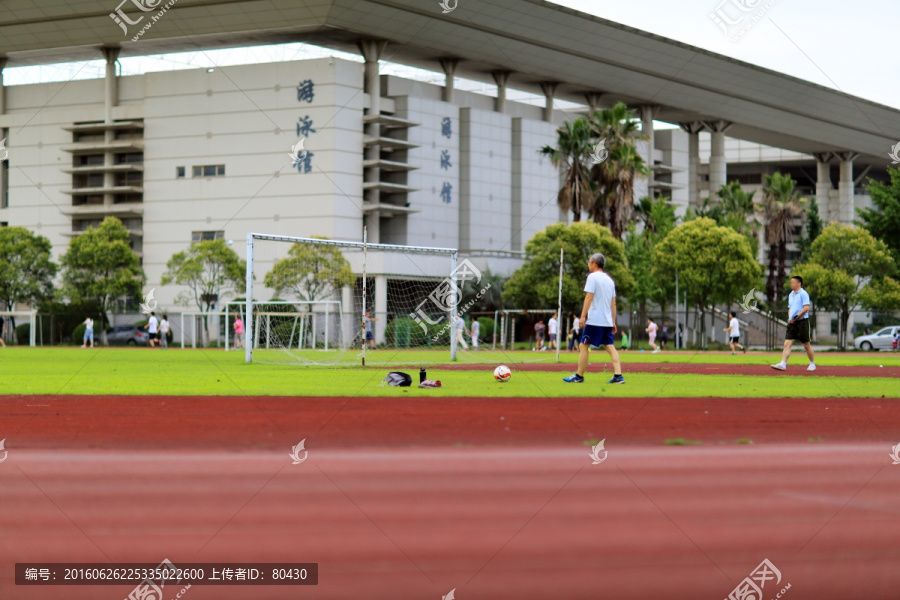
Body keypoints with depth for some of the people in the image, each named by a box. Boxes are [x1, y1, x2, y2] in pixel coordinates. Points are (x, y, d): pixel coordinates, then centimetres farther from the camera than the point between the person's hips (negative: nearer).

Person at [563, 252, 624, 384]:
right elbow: (613, 303, 17)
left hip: (594, 320, -7)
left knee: (584, 346, 1)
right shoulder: (609, 279, 16)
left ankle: (579, 376, 4)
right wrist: (613, 322, 19)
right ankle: (618, 376, -9)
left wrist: (583, 316, -15)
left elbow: (589, 297, -14)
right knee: (610, 347, 2)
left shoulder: (592, 277, -6)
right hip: (607, 321, 7)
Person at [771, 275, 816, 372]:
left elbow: (806, 308, -15)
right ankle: (783, 364, -15)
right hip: (792, 323, 7)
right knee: (787, 344, -7)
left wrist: (796, 317, -19)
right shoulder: (790, 295, 17)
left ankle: (812, 364, 18)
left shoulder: (803, 294, -7)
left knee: (806, 345, 4)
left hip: (802, 322, -7)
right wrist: (789, 318, 7)